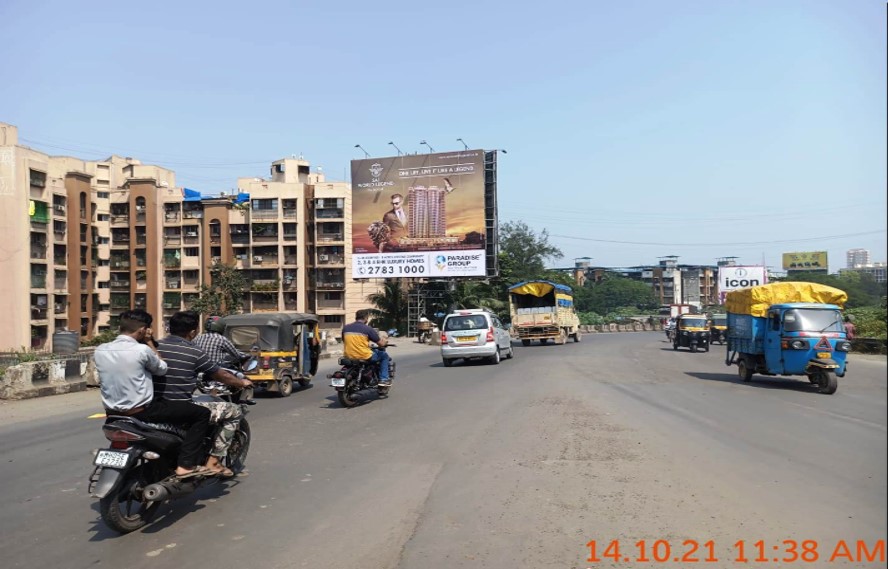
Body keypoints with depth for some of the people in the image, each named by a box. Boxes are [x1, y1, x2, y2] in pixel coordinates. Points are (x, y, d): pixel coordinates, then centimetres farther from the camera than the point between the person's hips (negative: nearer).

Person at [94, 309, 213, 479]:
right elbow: (162, 370, -1)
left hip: (113, 414, 8)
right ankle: (186, 465, -5)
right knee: (202, 413, -1)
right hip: (141, 413, -7)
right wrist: (150, 343, 3)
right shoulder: (142, 350, -18)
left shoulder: (99, 351, 1)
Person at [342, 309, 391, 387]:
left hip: (349, 357, 5)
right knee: (384, 355, 17)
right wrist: (384, 340, 19)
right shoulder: (367, 329, -9)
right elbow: (381, 344, -4)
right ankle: (383, 379, 10)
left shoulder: (345, 328, 4)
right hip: (365, 357, -5)